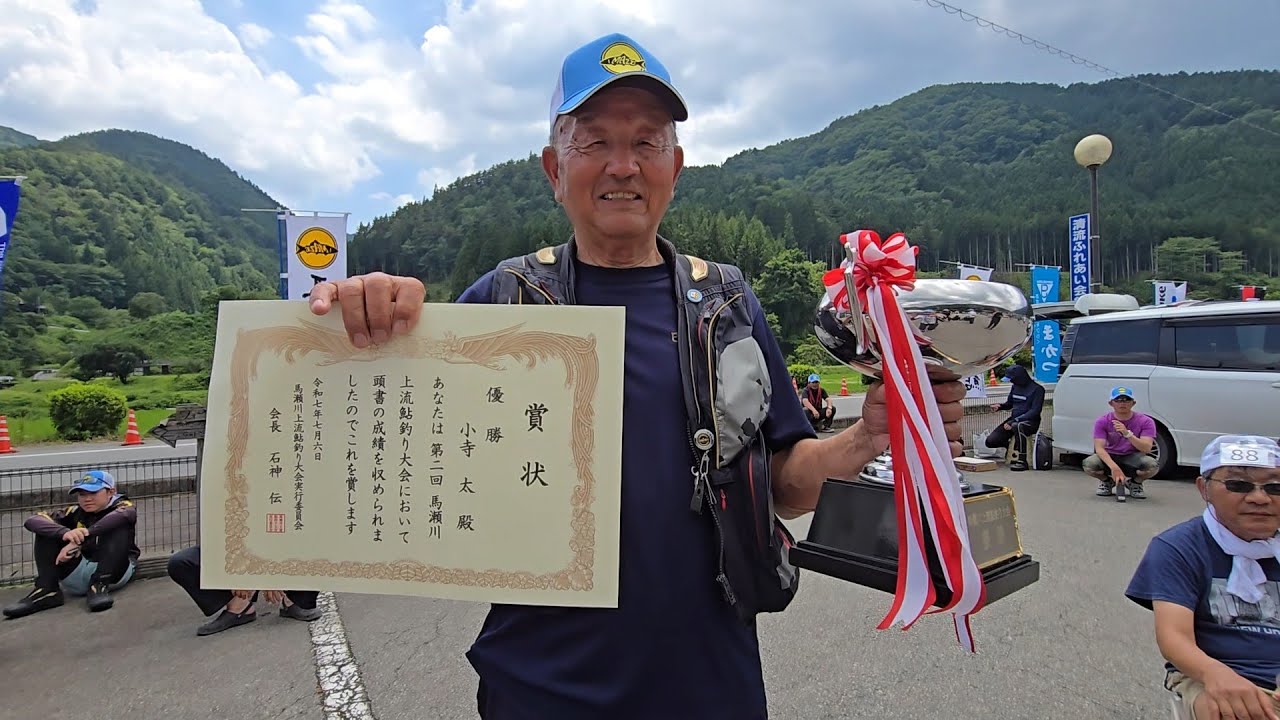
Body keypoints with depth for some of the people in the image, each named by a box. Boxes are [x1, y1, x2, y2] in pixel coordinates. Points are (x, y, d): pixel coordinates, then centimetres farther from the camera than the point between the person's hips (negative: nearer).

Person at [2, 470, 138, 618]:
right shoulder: (75, 512, 8)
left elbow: (122, 515, -29)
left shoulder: (122, 506, -2)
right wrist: (64, 532, -29)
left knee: (119, 527, -24)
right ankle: (47, 590, -14)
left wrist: (82, 537, -35)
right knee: (47, 531, -2)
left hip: (115, 572, -4)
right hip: (77, 574, 4)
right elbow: (31, 521, -9)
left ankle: (99, 586, -29)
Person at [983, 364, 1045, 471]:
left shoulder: (1037, 389, -10)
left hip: (1030, 422, -6)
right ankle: (1011, 445, 23)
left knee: (1017, 426, -43)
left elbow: (1035, 411, -16)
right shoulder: (1015, 386, 10)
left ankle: (1021, 461, -36)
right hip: (1013, 420, 7)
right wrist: (1000, 406, -2)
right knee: (990, 441, -10)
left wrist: (1014, 421, -25)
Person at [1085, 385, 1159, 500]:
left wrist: (1127, 434, -39)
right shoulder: (1102, 421, -11)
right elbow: (1099, 448, -21)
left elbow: (1146, 448, -23)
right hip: (1109, 457, 0)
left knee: (1151, 465, -34)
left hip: (1133, 457, 0)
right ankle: (1106, 481, 6)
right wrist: (1114, 467, -38)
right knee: (1089, 464, -33)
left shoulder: (1145, 421, -11)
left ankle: (1135, 483, 4)